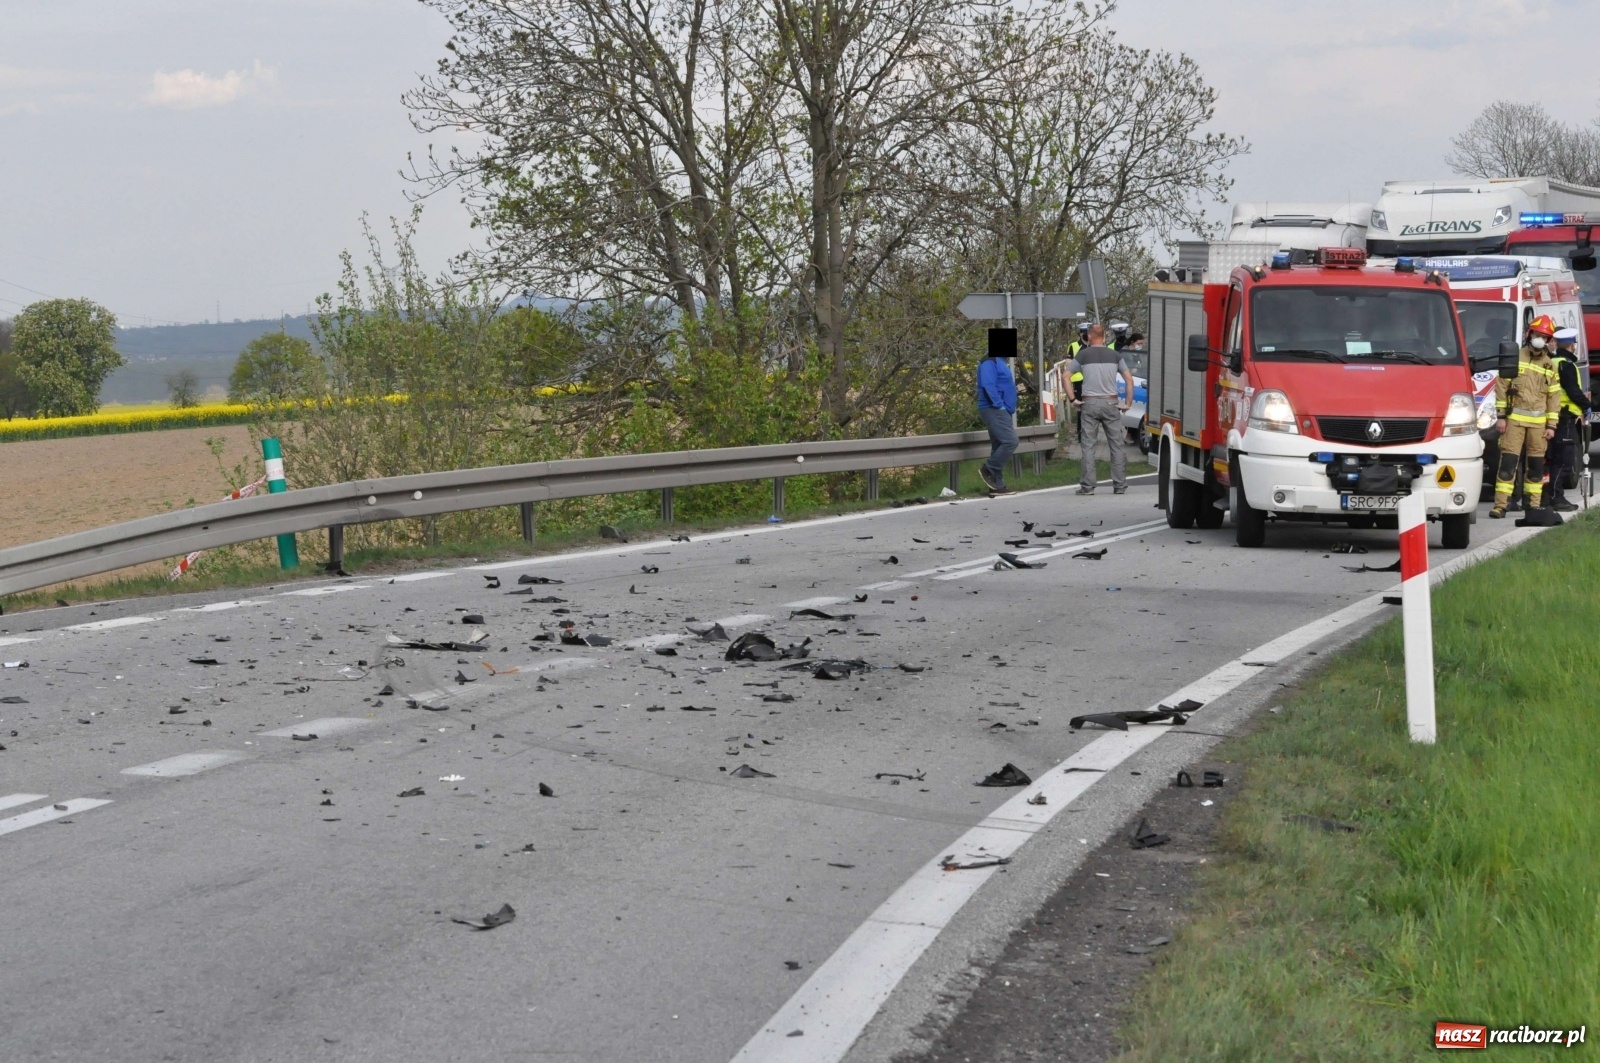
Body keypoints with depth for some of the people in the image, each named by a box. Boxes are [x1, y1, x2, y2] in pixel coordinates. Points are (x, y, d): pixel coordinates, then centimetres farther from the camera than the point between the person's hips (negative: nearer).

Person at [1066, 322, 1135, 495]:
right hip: (1111, 403, 1)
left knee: (1088, 446, 2)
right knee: (1116, 445, 6)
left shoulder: (1083, 355, 1)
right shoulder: (1114, 355, 5)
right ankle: (1120, 485, 5)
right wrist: (1128, 403, 6)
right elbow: (1129, 380, 2)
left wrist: (1073, 400, 1)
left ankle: (1087, 486, -1)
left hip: (1089, 403, -1)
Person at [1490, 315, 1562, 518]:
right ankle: (1500, 505, -11)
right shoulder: (1514, 358, 4)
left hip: (1539, 422, 3)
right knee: (1508, 461, -9)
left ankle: (1533, 504, 16)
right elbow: (1501, 387, 2)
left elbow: (1554, 397, 11)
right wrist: (1501, 416, -4)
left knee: (1536, 463, 7)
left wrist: (1551, 425, 4)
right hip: (1514, 419, -3)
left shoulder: (1550, 366, 12)